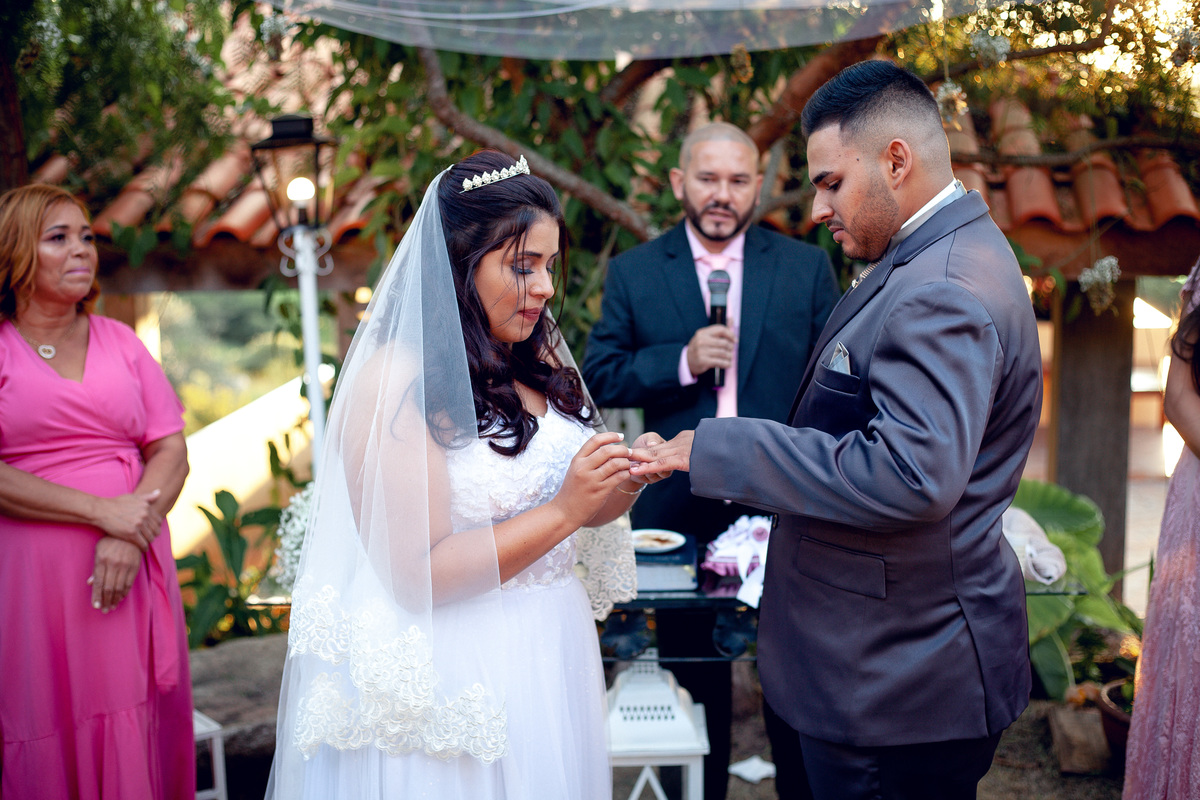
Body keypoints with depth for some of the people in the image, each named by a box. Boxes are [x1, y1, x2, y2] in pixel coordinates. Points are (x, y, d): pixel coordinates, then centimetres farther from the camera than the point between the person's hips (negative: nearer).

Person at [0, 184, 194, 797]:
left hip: (131, 572, 3)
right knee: (50, 738, 2)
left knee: (135, 734, 7)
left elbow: (172, 452, 5)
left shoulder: (121, 341, 12)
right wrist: (102, 511, -15)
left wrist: (131, 538, -11)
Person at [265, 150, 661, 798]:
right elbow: (417, 574, -21)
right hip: (452, 684, -7)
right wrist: (562, 512, -22)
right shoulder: (391, 384, -18)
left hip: (552, 660, 7)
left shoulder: (538, 362, 4)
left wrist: (624, 482, -9)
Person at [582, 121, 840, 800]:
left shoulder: (808, 267, 3)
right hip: (682, 509, 1)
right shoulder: (633, 273, 3)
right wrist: (682, 361, -17)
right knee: (695, 685, 16)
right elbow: (600, 377, -2)